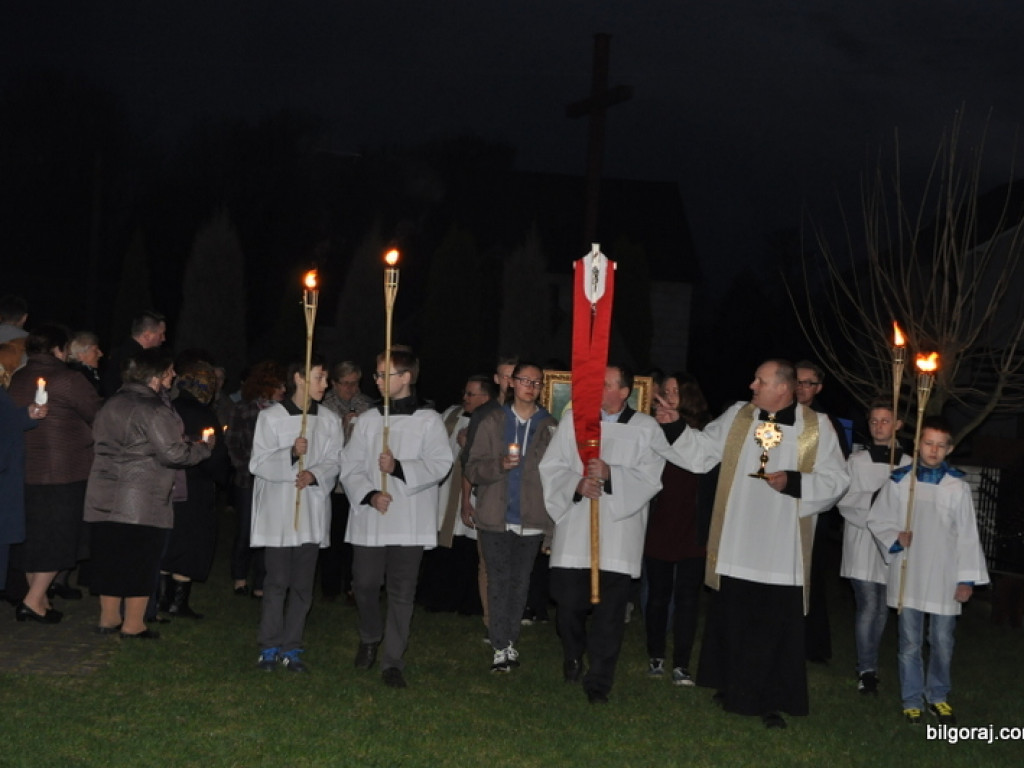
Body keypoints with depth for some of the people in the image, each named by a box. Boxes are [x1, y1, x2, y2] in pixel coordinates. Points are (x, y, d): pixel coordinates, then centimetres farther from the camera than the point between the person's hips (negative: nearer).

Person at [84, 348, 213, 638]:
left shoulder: (112, 404, 11)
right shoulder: (153, 409, -15)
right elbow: (173, 454, -19)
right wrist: (204, 447, -1)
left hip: (104, 495, 7)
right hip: (142, 501, -7)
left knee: (110, 557, 13)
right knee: (141, 560, 2)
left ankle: (108, 619, 22)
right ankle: (133, 625, 7)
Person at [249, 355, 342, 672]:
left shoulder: (329, 420, 6)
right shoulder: (270, 417, -2)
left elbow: (333, 462, 5)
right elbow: (258, 463, -5)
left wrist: (314, 474, -15)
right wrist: (291, 455, -20)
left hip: (312, 510, 3)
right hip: (278, 510, -3)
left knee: (302, 585, 5)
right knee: (277, 582, -1)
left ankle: (292, 647, 13)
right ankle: (270, 647, 9)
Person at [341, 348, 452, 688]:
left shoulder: (428, 420, 0)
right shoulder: (368, 420, 9)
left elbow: (440, 464, -10)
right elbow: (351, 466, 4)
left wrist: (399, 467, -22)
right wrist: (369, 494, -13)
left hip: (410, 520, -2)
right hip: (369, 517, 3)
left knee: (402, 593, 2)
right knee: (364, 585, 4)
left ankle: (392, 661, 11)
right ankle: (370, 637, 33)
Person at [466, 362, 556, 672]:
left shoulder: (550, 427, 5)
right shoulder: (493, 422, 5)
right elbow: (472, 469, 1)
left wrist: (554, 520, -1)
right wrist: (499, 465, -19)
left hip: (532, 520, 1)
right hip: (496, 518, -1)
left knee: (520, 582, 7)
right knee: (499, 581, -1)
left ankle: (511, 641, 18)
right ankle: (500, 647, 3)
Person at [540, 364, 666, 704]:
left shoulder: (646, 429, 2)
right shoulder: (573, 419, 8)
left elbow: (651, 478, -5)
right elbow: (551, 466, 6)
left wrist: (610, 474, -19)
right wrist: (577, 484, -13)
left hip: (618, 532, -1)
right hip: (574, 531, 1)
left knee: (610, 611, -2)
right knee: (568, 603, 3)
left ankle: (598, 681, 10)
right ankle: (573, 656, 33)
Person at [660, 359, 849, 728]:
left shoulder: (816, 427, -2)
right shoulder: (737, 417, 6)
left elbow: (836, 479, -3)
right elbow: (700, 450, 7)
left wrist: (793, 482, -15)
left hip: (783, 551, -3)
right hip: (736, 545, 3)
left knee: (776, 626, 1)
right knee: (731, 620, 11)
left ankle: (771, 702, 13)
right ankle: (733, 690, 27)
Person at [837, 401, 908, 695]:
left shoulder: (908, 465, 3)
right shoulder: (856, 461, 0)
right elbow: (844, 500, -2)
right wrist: (874, 499, -14)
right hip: (861, 542, -2)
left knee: (882, 608, 9)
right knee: (868, 605, -9)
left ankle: (869, 662, 23)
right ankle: (867, 669, -3)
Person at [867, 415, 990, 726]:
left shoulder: (958, 486, -4)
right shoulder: (899, 481, -3)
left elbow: (967, 535, 0)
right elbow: (877, 520, 7)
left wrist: (967, 579, -1)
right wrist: (895, 539, -12)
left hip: (945, 580, 0)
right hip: (908, 576, 0)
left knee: (942, 644, 9)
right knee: (910, 644, 8)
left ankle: (938, 696, 27)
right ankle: (912, 700, 21)